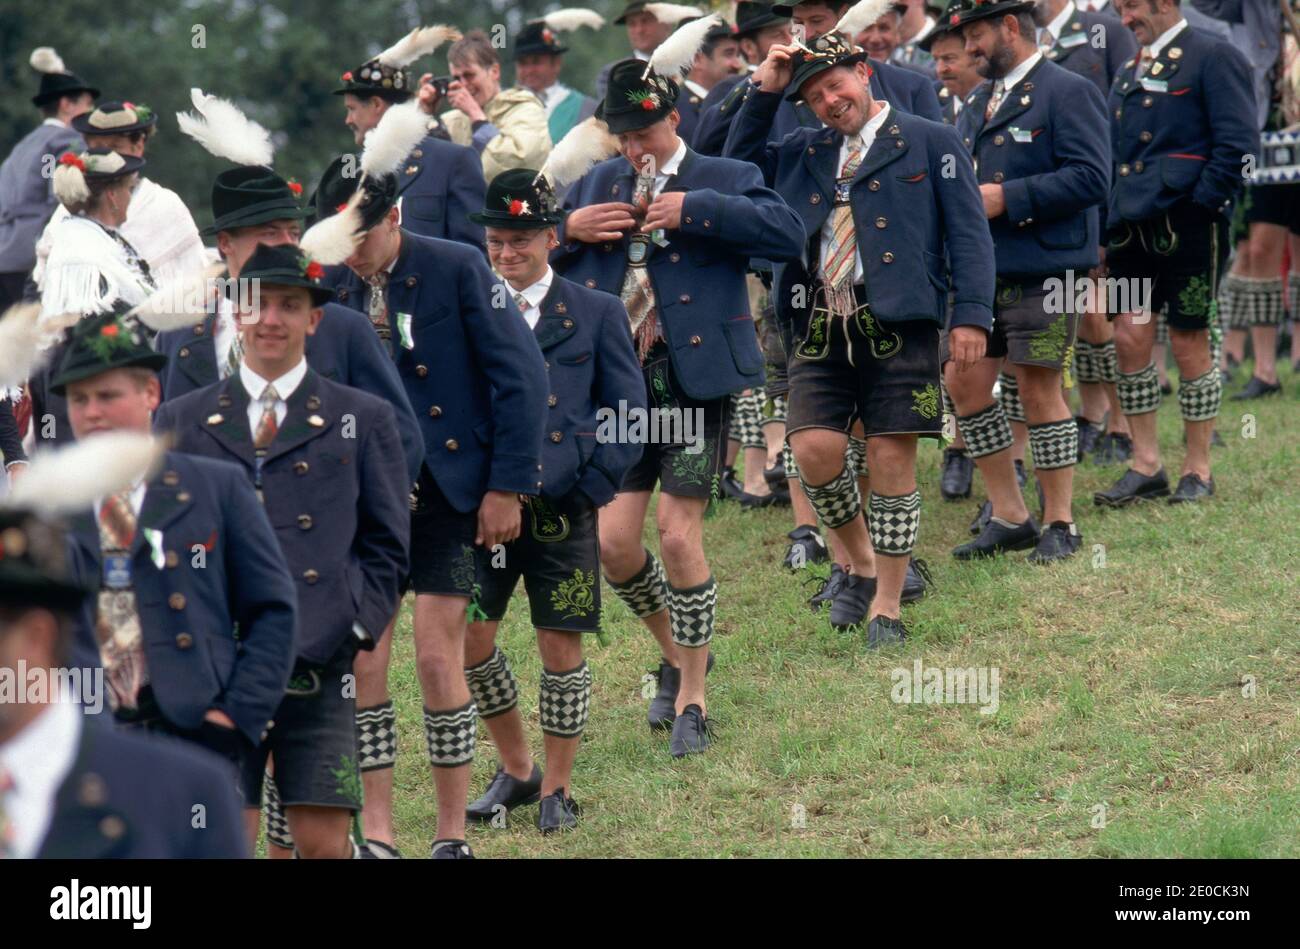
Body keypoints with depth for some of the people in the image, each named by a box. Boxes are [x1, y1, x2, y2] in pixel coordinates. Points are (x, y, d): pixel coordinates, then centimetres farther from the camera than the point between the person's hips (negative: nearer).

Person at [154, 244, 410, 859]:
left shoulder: (364, 420, 11)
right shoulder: (181, 422, 14)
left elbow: (388, 546, 11)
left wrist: (352, 628, -2)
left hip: (320, 668, -1)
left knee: (324, 843, -5)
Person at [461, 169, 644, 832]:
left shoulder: (596, 314, 3)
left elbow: (630, 416, 3)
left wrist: (591, 491, -6)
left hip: (562, 510, -2)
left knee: (560, 650, 2)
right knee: (468, 639, 0)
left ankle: (556, 788, 16)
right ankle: (516, 770, 20)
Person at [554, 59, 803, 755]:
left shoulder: (722, 181, 0)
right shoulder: (598, 185, 14)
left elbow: (787, 235, -18)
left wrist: (692, 209, -19)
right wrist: (569, 229, -3)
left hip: (694, 377, -4)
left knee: (679, 534, -8)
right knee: (612, 541, -1)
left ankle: (691, 699, 6)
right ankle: (674, 654, 27)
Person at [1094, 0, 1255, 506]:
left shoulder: (1213, 59, -6)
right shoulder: (1130, 73, 17)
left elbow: (1235, 142, -13)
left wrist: (1200, 204, -16)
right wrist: (1114, 213, 11)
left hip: (1187, 227, -6)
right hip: (1135, 228, 7)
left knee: (1190, 345, 1)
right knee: (1130, 338, 1)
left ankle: (1197, 472, 11)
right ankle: (1145, 466, 9)